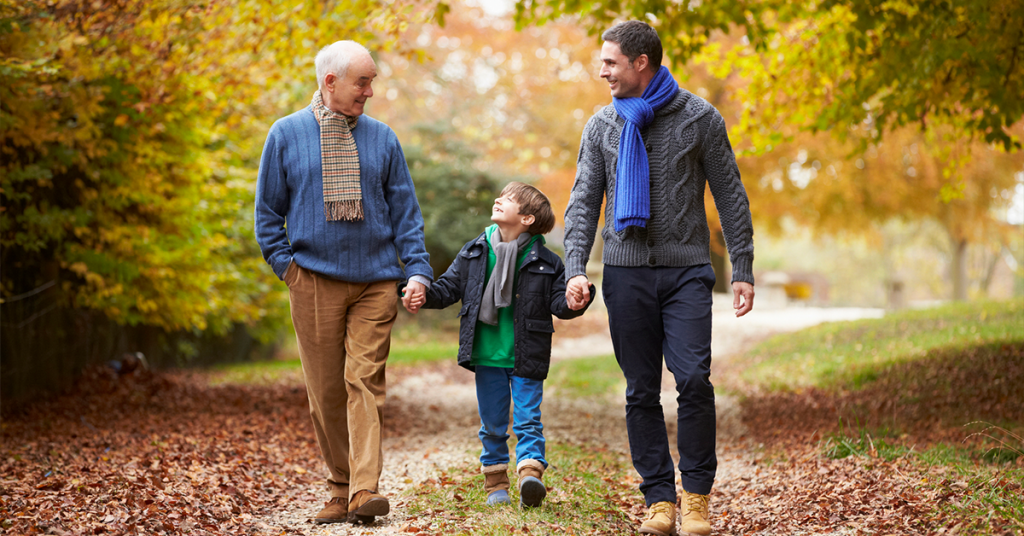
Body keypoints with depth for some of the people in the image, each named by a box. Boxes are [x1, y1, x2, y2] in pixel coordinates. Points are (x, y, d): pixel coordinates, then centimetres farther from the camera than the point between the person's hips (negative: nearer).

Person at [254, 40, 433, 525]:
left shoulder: (382, 138, 8)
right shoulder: (286, 134, 5)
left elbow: (405, 210, 9)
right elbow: (267, 211, 9)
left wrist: (418, 269, -2)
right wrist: (286, 264, -1)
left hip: (376, 282, 0)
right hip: (314, 283, 0)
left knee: (365, 382, -8)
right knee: (325, 391, 3)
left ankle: (364, 490, -14)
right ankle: (339, 489, 13)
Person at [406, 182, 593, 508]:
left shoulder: (545, 263, -4)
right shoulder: (474, 253, 4)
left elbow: (559, 301, -5)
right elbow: (450, 286, 8)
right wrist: (424, 296, -9)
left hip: (526, 359, -3)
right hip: (487, 358, 3)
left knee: (527, 419, -6)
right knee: (492, 423, 11)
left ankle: (530, 473, -11)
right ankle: (495, 481, 22)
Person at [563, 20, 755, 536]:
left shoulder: (699, 119, 3)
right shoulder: (602, 125, 10)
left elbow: (730, 197, 5)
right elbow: (583, 201, 9)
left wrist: (742, 271, -1)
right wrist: (575, 268, -5)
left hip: (686, 268, -2)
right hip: (626, 271, 3)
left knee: (693, 380, -14)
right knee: (641, 391, 2)